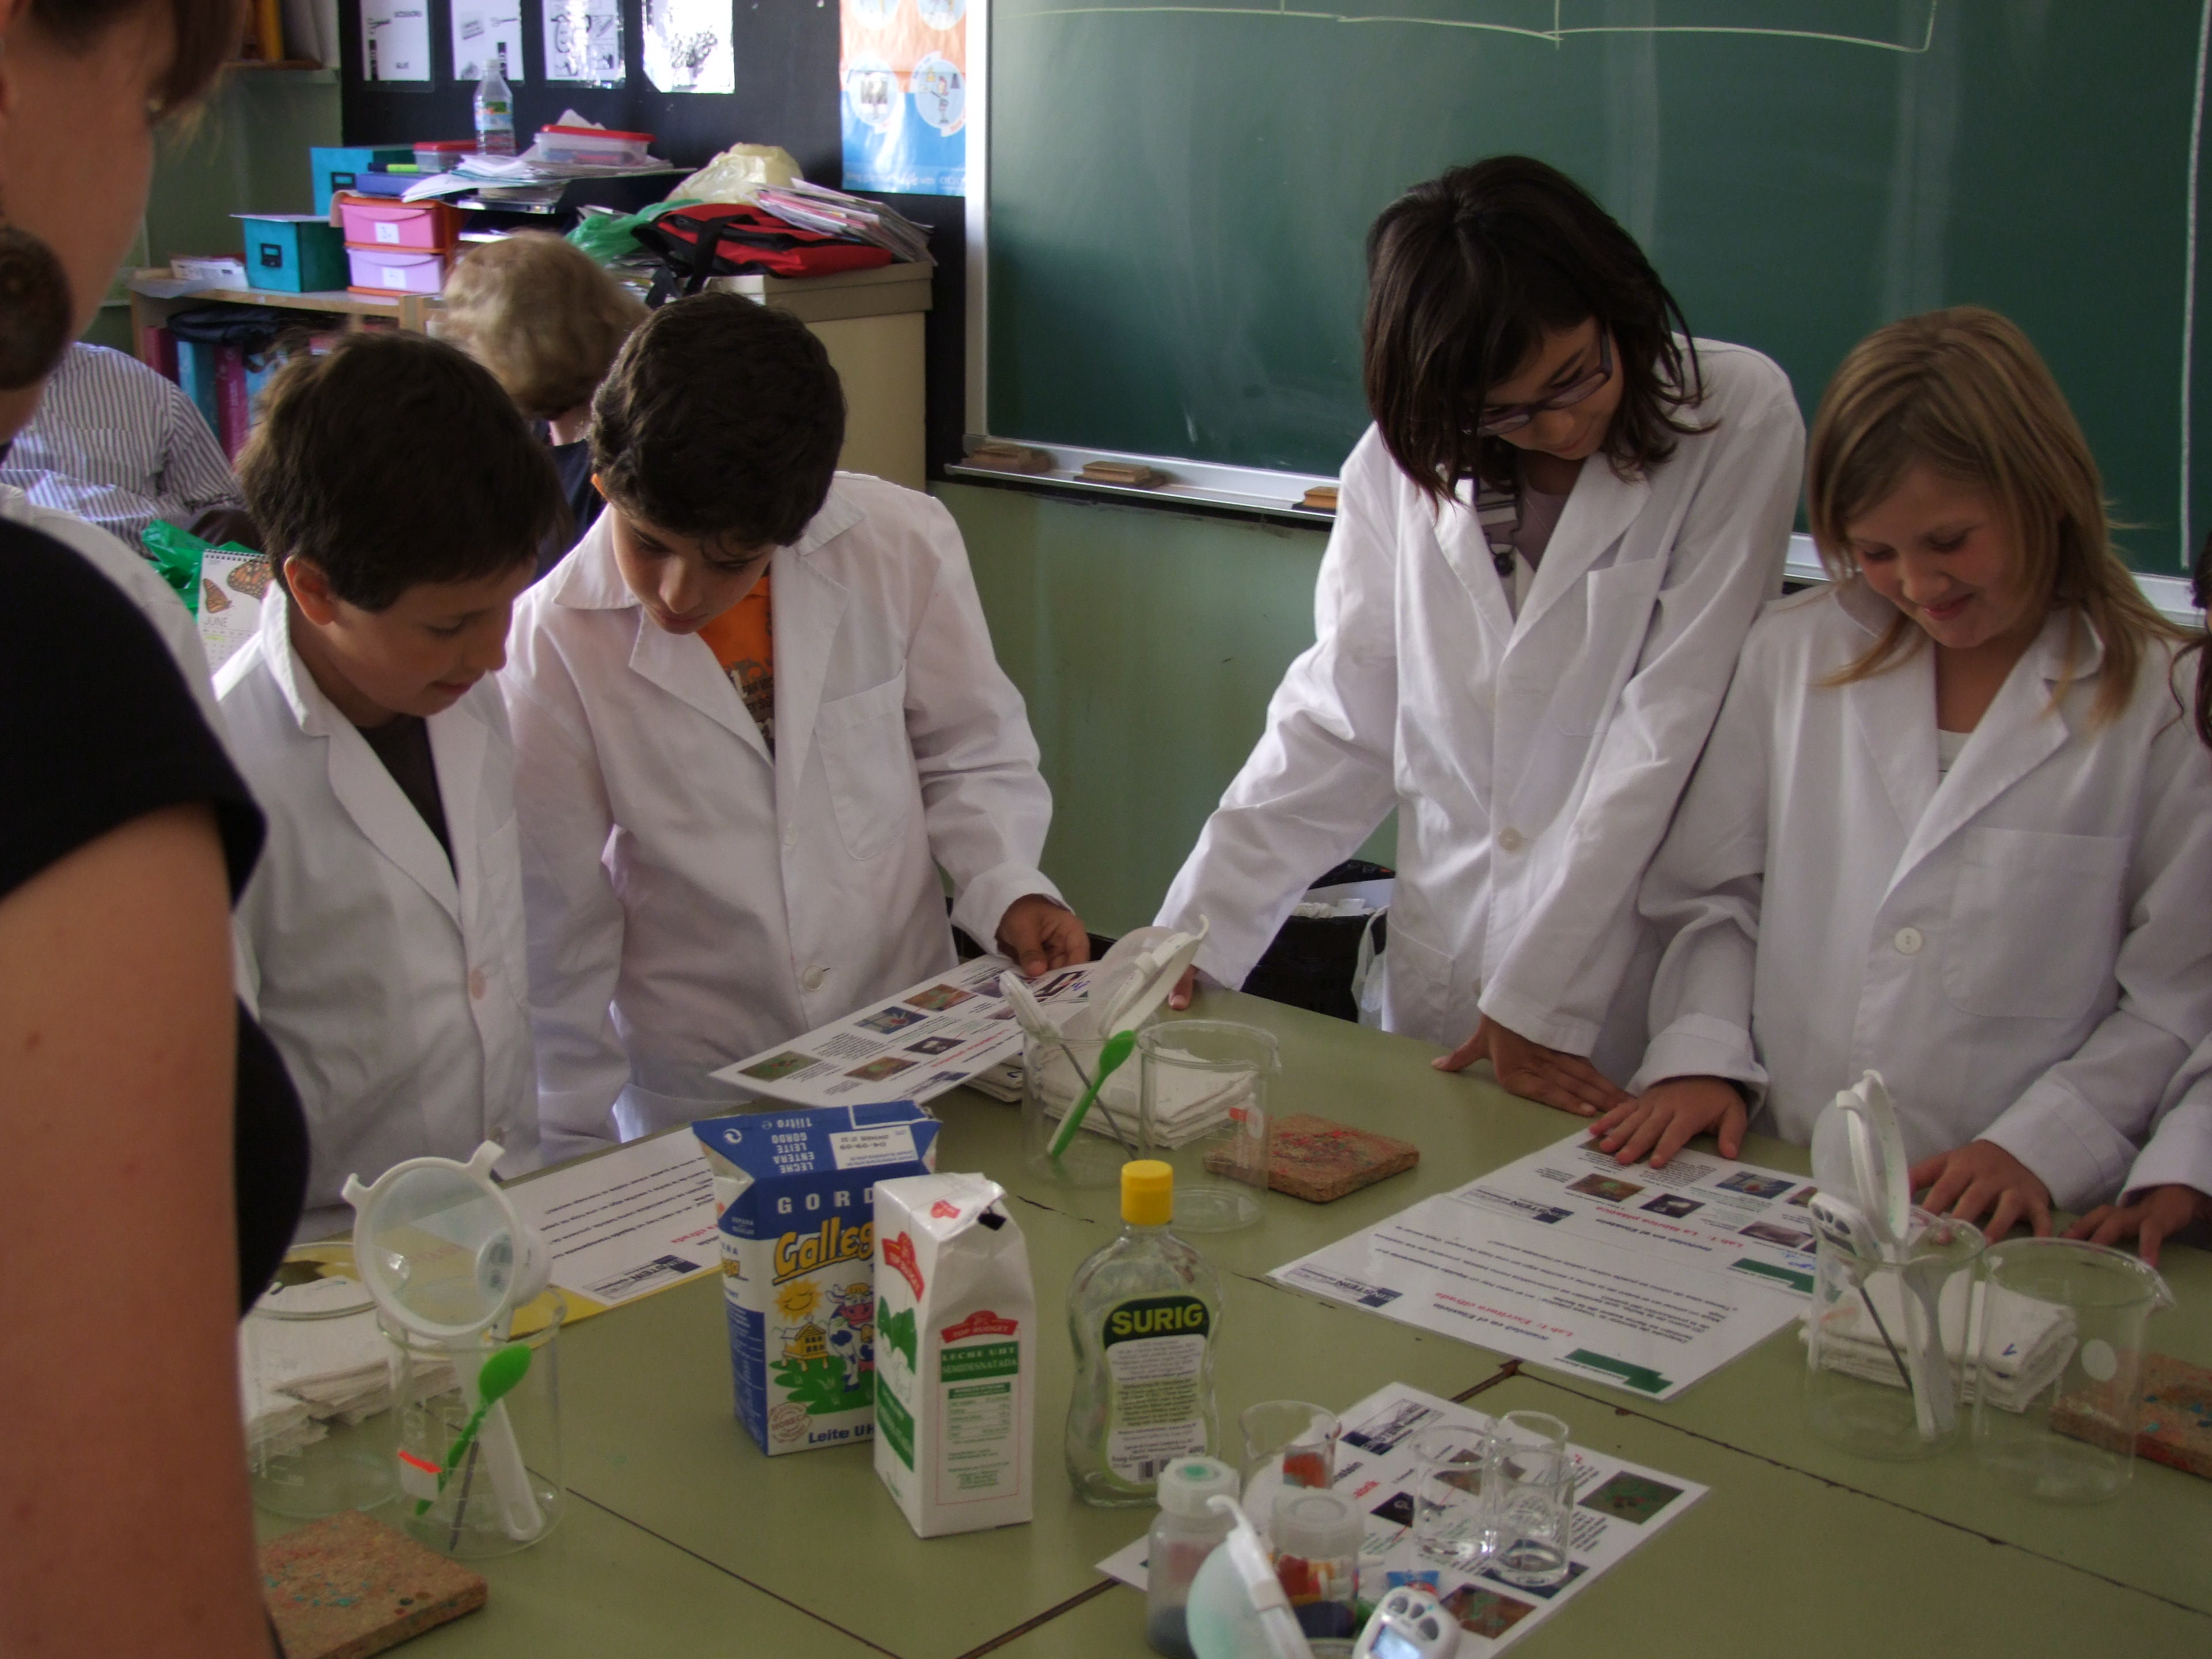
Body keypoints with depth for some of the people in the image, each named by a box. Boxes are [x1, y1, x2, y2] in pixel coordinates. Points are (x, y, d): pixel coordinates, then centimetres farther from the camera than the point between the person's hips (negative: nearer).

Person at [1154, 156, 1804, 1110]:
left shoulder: (1736, 419, -11)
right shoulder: (1403, 461, 0)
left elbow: (1664, 733, -14)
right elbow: (1337, 724, 2)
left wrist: (1538, 999, -16)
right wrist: (1191, 937, -4)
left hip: (1638, 985, -3)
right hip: (1440, 986, 3)